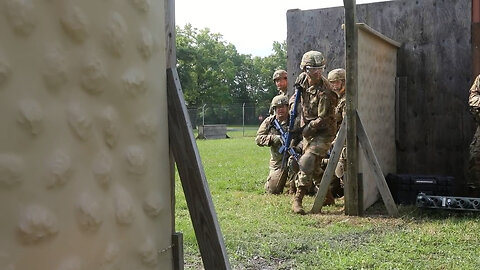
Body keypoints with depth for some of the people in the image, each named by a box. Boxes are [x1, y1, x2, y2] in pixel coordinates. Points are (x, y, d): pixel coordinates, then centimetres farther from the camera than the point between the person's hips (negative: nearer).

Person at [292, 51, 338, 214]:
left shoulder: (324, 92, -25)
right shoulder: (302, 78, -3)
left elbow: (323, 119, -23)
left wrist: (306, 129, -18)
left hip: (323, 132, -8)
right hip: (308, 130, 8)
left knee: (307, 162, -20)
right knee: (314, 166, 14)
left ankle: (297, 200, -16)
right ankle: (328, 197, 29)